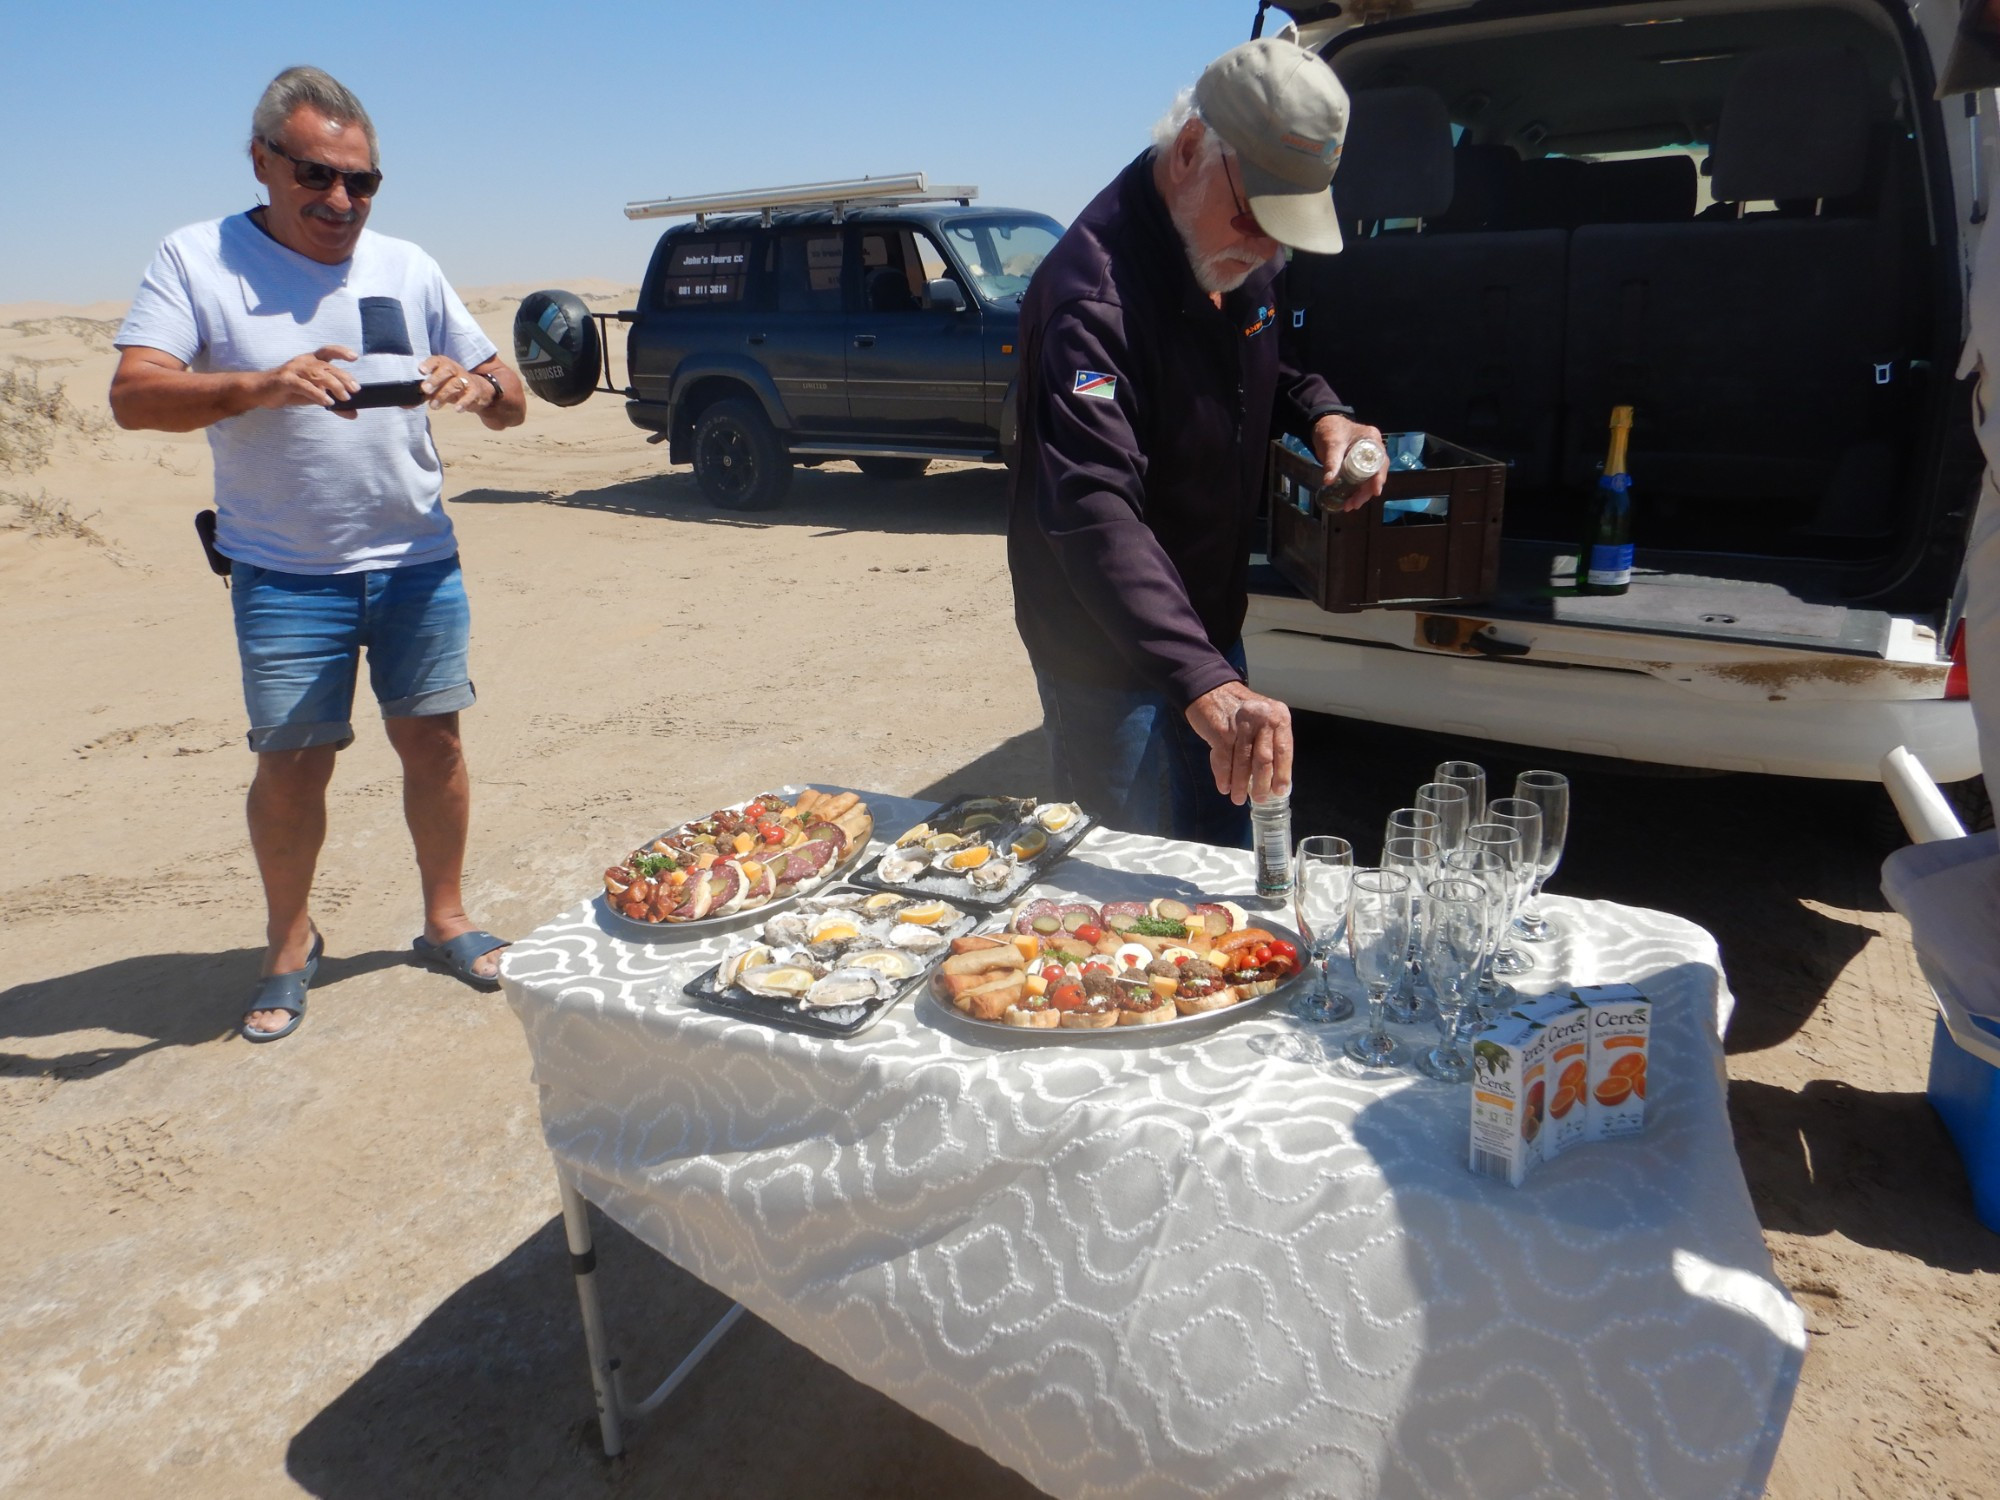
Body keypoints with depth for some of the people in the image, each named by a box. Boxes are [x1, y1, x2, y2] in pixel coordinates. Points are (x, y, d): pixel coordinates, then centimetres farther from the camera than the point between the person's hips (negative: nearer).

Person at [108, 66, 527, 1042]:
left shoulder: (407, 268, 6)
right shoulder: (197, 259, -2)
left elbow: (511, 402, 7)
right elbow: (133, 397, -14)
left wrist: (480, 388, -17)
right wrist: (264, 385, -31)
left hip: (417, 561, 3)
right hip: (285, 574, -2)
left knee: (431, 740, 7)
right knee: (292, 763, 0)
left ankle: (445, 921, 23)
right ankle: (289, 944, 21)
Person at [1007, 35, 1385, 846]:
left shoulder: (1246, 255, -1)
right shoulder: (1095, 285, -28)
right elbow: (1093, 512, -41)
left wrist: (1319, 413, -4)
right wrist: (1201, 683, -52)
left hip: (1210, 628, 8)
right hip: (1108, 654, -8)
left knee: (1226, 862, 22)